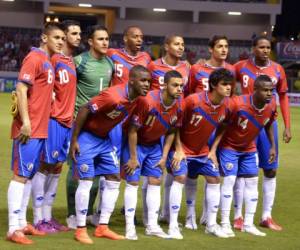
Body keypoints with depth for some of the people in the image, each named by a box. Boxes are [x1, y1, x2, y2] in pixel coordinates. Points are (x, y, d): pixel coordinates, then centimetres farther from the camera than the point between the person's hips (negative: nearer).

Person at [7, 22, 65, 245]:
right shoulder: (34, 58, -11)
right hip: (28, 129, -9)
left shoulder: (49, 61, 16)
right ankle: (13, 228, -8)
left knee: (29, 175, 12)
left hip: (41, 129, 9)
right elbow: (21, 89, -18)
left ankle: (21, 223, 19)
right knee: (21, 175, -8)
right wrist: (26, 122, -23)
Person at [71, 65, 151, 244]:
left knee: (114, 179, 6)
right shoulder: (113, 96, -31)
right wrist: (74, 140, -22)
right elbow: (84, 110, -25)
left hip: (104, 138, 9)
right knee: (87, 180, -10)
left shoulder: (138, 99, -5)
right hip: (86, 136, -9)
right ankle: (81, 230, -1)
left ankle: (102, 227, 12)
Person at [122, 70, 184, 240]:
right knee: (133, 182, -6)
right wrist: (133, 157, -19)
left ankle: (152, 226, 11)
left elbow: (171, 131, 2)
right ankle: (130, 227, -1)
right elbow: (133, 130, -23)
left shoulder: (179, 105, -14)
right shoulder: (147, 101, -32)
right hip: (136, 143, -6)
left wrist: (164, 156, -1)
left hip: (155, 144, 6)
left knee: (156, 181, 5)